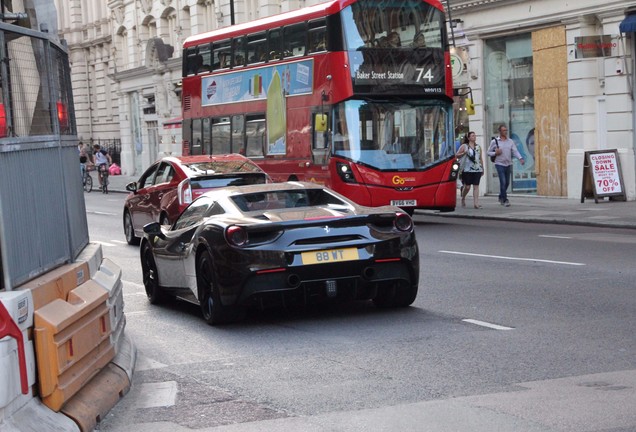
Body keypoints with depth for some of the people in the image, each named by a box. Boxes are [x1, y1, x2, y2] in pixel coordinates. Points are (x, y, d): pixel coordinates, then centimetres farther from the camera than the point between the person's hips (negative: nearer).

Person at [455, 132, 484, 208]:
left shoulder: (478, 147, 15)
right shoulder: (464, 146, 3)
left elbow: (481, 158, 19)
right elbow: (456, 155, 2)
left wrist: (482, 169, 17)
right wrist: (464, 153, -15)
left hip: (477, 169, 3)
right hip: (467, 169, -3)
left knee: (476, 186, -4)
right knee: (467, 186, -1)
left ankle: (476, 203, -6)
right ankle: (463, 199, 26)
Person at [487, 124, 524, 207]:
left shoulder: (510, 141, 6)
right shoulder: (494, 141, -1)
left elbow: (515, 151, -4)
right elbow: (489, 152, 5)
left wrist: (520, 158, -22)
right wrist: (495, 153, -15)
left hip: (508, 164, 4)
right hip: (499, 164, -4)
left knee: (507, 183, 11)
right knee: (503, 182, -12)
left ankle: (501, 197, 32)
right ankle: (505, 200, -7)